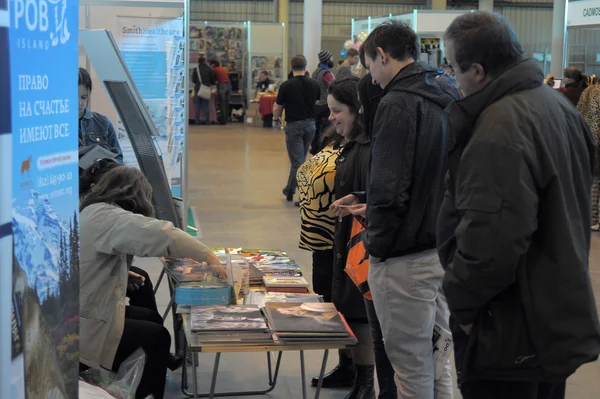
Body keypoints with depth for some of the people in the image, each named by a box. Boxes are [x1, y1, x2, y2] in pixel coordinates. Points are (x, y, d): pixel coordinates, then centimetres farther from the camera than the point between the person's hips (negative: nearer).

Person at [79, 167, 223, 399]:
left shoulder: (92, 212, 11)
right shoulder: (105, 217, -22)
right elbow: (157, 234, -34)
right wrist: (207, 257, -24)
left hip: (83, 309, 10)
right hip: (79, 325, -10)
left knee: (152, 319, 17)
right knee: (157, 337, 1)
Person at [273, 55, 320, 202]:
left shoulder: (286, 85, -11)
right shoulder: (314, 85, -1)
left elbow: (277, 108, -6)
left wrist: (276, 119, 15)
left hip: (294, 125, -4)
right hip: (310, 124, 4)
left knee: (298, 161, -2)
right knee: (299, 159, 19)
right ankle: (290, 190, 31)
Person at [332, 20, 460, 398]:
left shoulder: (398, 104, -18)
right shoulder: (448, 96, 8)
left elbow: (390, 188, -23)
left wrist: (376, 244, -9)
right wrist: (365, 199, 16)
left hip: (408, 257, -8)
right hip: (445, 249, 8)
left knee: (412, 366, 5)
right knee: (435, 358, 19)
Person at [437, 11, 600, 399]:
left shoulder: (499, 130, -25)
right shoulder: (556, 103, 8)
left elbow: (491, 241, -31)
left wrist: (461, 302, -16)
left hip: (515, 335, -10)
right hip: (556, 320, 10)